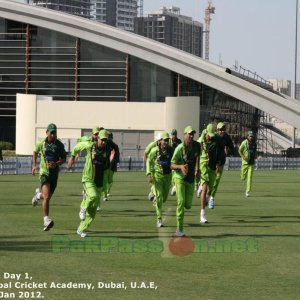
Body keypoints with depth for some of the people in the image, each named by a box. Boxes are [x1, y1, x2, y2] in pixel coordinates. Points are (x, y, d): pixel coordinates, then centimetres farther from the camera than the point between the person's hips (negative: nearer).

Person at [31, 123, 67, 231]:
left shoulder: (59, 145, -2)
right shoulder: (41, 143, -1)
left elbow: (64, 158, 3)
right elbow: (35, 152, 19)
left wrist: (56, 163, -17)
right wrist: (34, 165, 13)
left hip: (54, 173, 3)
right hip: (44, 172, -3)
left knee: (48, 197, 14)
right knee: (46, 197, -19)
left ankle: (39, 194, 51)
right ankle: (46, 220, -20)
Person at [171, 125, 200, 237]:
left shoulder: (196, 146, -3)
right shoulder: (180, 148, -17)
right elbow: (172, 165, -15)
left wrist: (197, 170, 20)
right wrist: (181, 166, -34)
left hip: (191, 179, 5)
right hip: (180, 177, -5)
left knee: (188, 205, 6)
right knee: (181, 202, -15)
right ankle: (179, 229, -9)